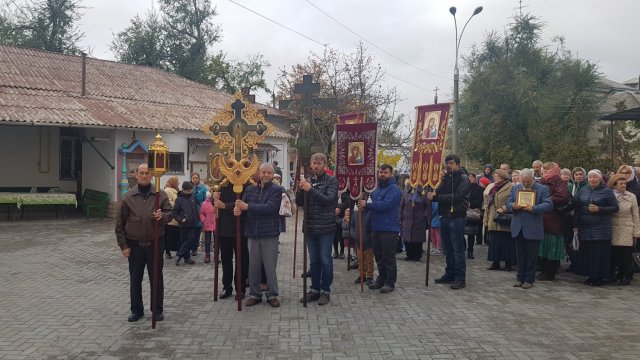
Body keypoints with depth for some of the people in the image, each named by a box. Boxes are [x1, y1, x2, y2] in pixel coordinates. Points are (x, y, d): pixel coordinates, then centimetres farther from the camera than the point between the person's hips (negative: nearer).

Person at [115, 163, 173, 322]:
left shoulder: (160, 195, -2)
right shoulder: (128, 197, -1)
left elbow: (170, 214, -2)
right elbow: (120, 224, 0)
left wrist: (162, 216, -26)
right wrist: (123, 245, -4)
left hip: (155, 244, 0)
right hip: (135, 245, 1)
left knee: (156, 278, 7)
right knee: (135, 279, 9)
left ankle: (158, 310, 21)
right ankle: (136, 310, 24)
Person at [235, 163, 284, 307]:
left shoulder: (276, 190, -4)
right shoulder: (250, 189, 10)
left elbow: (270, 208, -18)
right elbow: (242, 204, 1)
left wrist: (247, 206, -20)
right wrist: (237, 209, -24)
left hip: (270, 234, -3)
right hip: (252, 233, 4)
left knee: (270, 266, 2)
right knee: (253, 266, 8)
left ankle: (272, 295, 15)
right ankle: (254, 294, 20)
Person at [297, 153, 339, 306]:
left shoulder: (331, 181, -4)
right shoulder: (308, 180, 9)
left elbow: (329, 200, -17)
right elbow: (299, 202, 5)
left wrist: (311, 189, -23)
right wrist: (301, 189, -14)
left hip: (326, 227, -4)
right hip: (310, 227, 5)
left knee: (325, 260, 2)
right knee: (313, 260, 12)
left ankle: (325, 291, 12)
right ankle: (314, 289, 23)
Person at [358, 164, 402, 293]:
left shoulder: (394, 189, -11)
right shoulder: (377, 189, 17)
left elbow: (386, 205, -24)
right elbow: (373, 204, 25)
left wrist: (367, 204, -18)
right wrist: (363, 205, 3)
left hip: (389, 229, -8)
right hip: (376, 228, 8)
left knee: (388, 257, -2)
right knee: (378, 256, 14)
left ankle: (390, 283, 7)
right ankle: (381, 279, 25)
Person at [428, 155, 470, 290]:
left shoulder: (463, 178, -7)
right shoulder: (446, 178, 17)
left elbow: (457, 196, -19)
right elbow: (439, 193, 9)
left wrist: (437, 197, -22)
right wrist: (433, 195, -15)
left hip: (456, 217, -7)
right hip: (445, 216, 7)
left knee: (458, 250, -4)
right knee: (448, 249, 14)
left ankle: (460, 278, 1)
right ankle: (450, 274, 24)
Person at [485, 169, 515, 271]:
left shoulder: (511, 187, -5)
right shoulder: (493, 188, 19)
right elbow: (488, 204, 20)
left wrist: (504, 208, -21)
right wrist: (486, 219, 16)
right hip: (493, 222, 7)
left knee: (507, 243, -1)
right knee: (494, 243, 8)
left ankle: (508, 263, 8)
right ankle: (495, 262, 14)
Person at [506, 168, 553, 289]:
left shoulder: (542, 189, -2)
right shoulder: (515, 188, 11)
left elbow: (549, 205, -11)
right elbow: (508, 203, 9)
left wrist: (533, 208, -23)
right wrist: (513, 206, -15)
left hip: (533, 229, -4)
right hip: (518, 228, 4)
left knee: (531, 256, 4)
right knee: (520, 255, 11)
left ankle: (529, 280, 14)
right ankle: (520, 278, 21)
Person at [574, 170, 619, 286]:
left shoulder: (607, 192, 0)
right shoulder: (582, 192, 11)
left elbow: (615, 208, -3)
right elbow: (577, 210, 12)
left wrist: (599, 209, -15)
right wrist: (575, 226, 8)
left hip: (601, 229, -4)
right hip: (585, 228, 4)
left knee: (600, 253, -3)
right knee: (587, 253, 4)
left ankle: (600, 278, 6)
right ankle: (591, 276, 14)